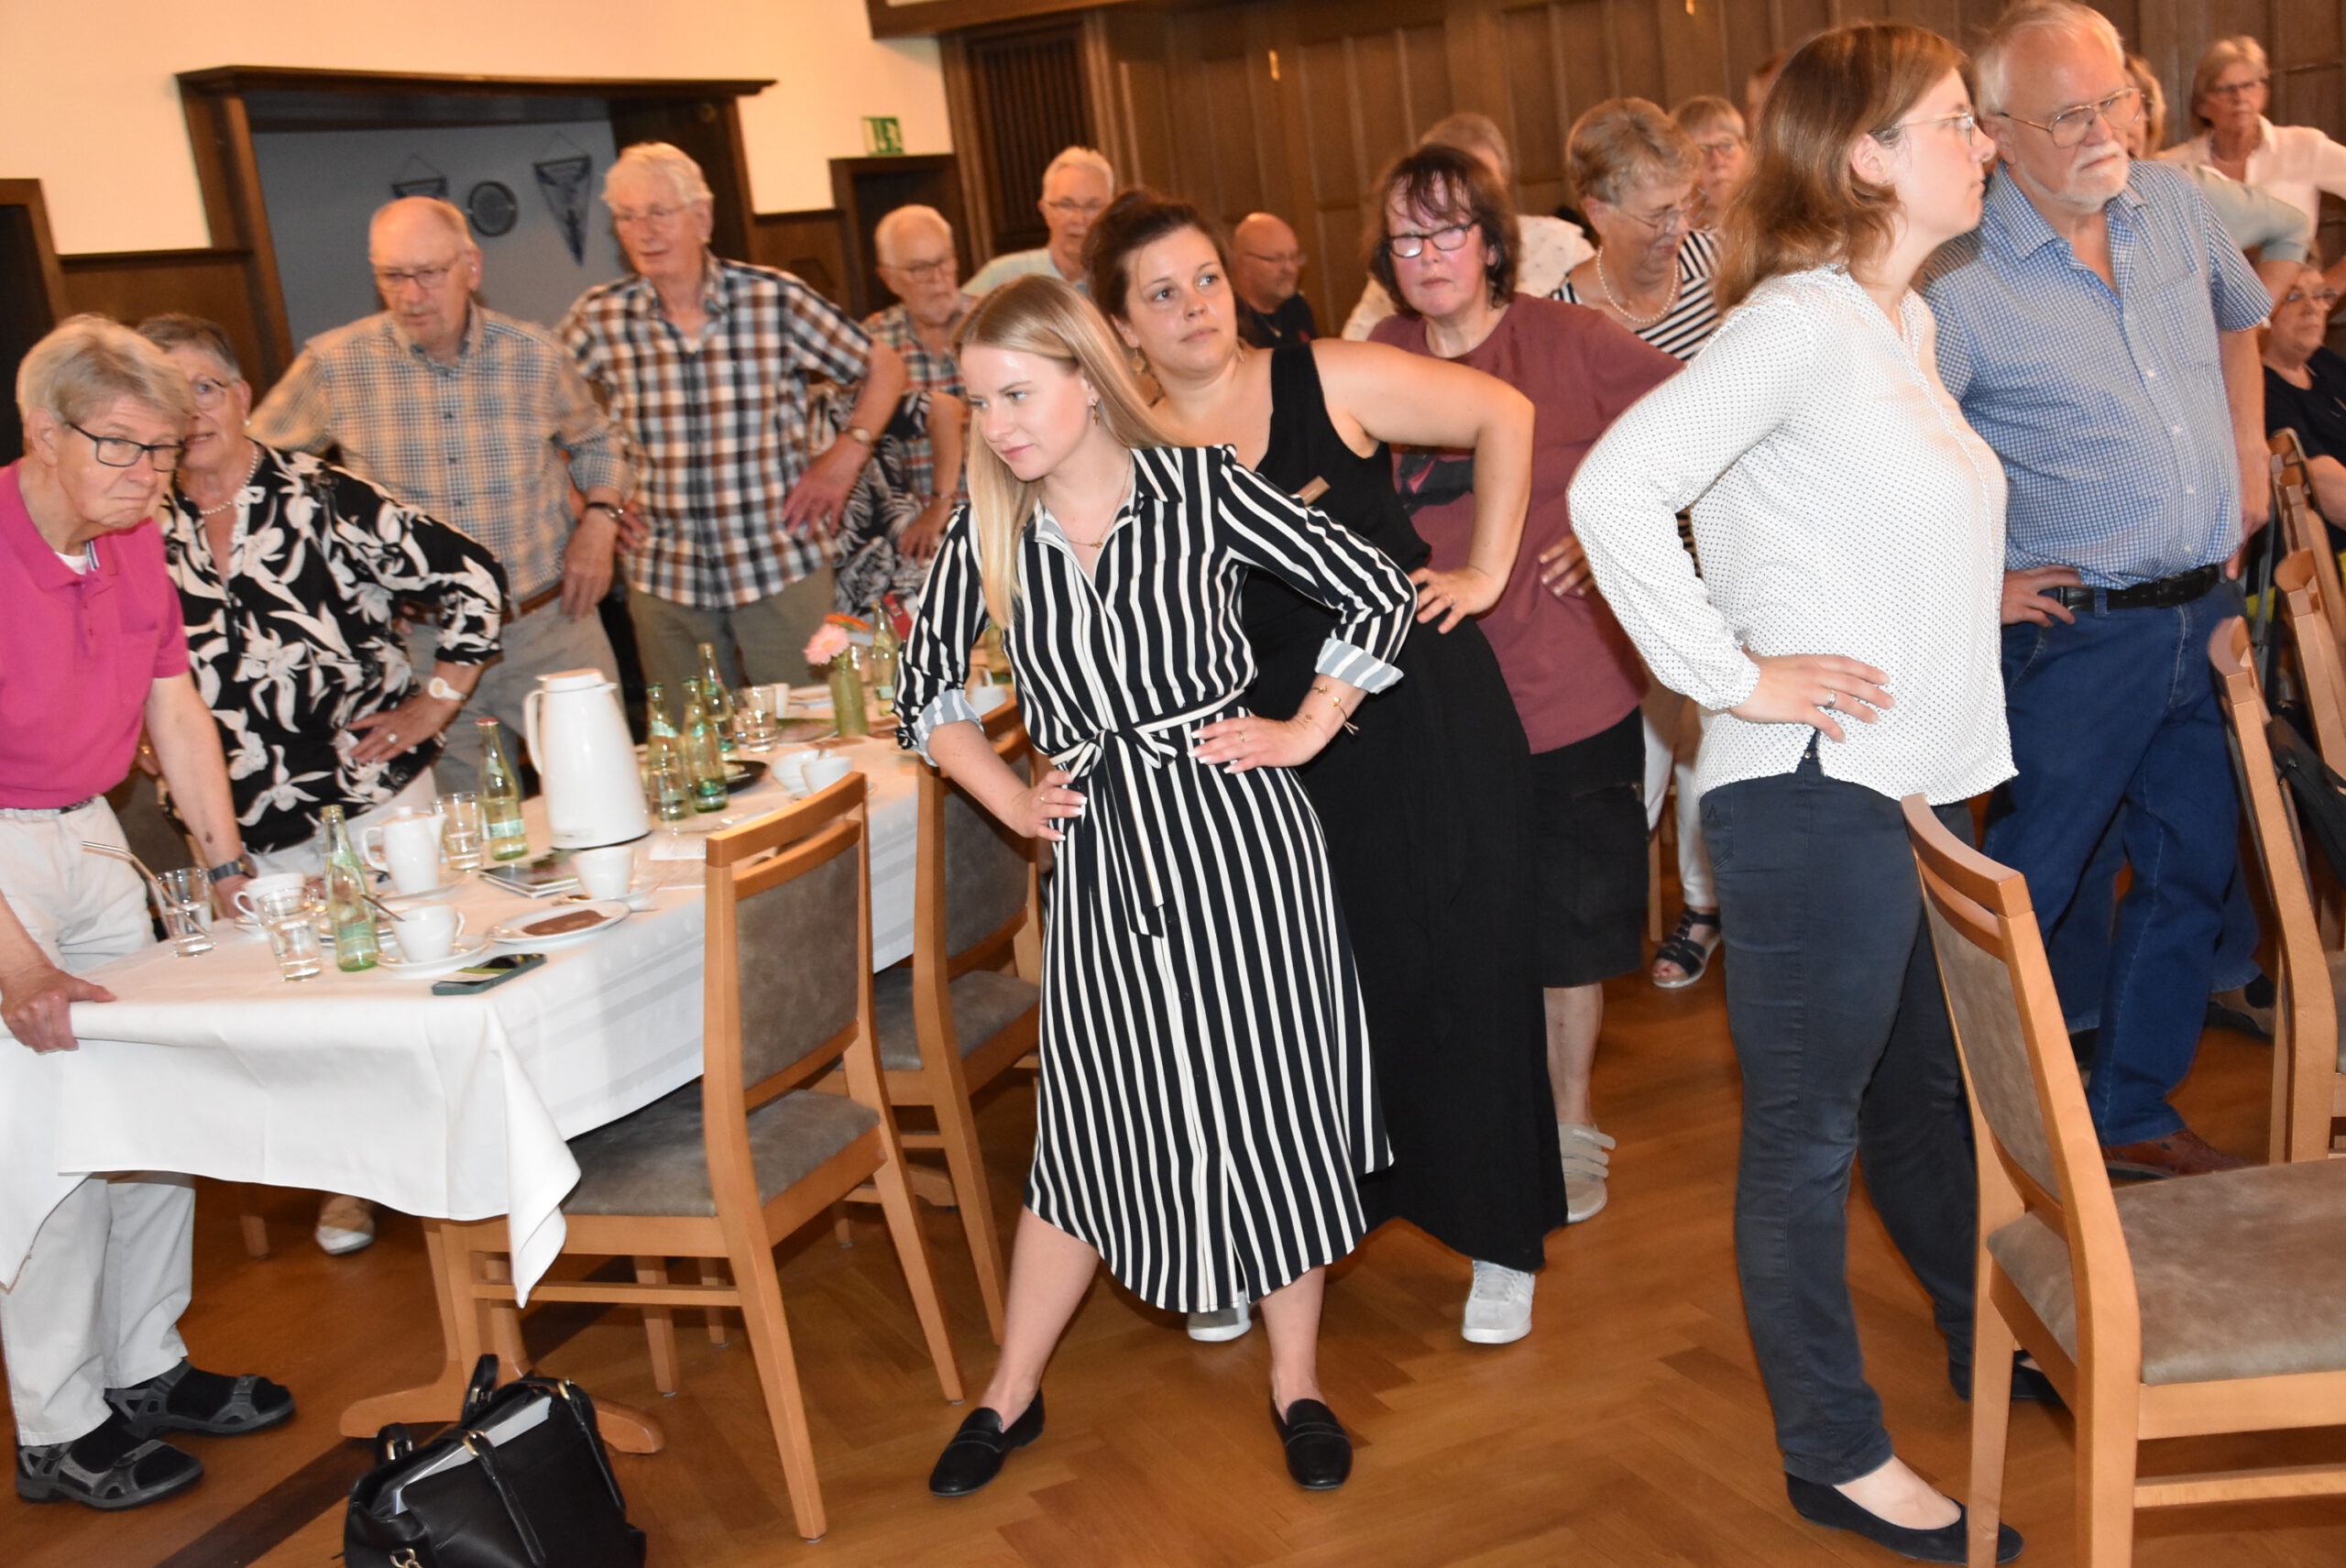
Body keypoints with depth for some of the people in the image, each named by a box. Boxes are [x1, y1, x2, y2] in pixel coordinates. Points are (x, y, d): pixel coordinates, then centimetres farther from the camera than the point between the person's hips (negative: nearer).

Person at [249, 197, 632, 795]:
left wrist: (599, 517, 2)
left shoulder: (536, 356, -1)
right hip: (420, 646, -1)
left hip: (551, 629, 1)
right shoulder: (333, 365, -5)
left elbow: (595, 442, 19)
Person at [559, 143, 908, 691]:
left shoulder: (775, 298, -4)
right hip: (663, 580, 2)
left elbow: (884, 366, 7)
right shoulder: (600, 318, 0)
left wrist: (847, 453, -2)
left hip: (784, 569, -1)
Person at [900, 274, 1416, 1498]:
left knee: (1275, 1101, 7)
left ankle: (1297, 1382, 26)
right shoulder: (986, 535, 0)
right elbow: (925, 691, 14)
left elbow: (1376, 593, -2)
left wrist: (1304, 733, -4)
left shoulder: (1198, 487, -8)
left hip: (1237, 827, -2)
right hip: (1101, 852, 2)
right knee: (1093, 1127, 9)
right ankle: (1011, 1395, 27)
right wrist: (1014, 803, 6)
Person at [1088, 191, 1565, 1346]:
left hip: (1428, 724, -2)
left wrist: (1486, 569, -2)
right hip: (1278, 754, 2)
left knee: (1462, 974, 6)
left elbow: (1504, 415, -1)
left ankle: (1501, 1242, 24)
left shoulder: (1328, 382, -6)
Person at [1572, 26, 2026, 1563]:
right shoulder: (1801, 320, -16)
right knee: (1807, 1131, 5)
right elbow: (1615, 487, -27)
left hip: (1922, 782, 9)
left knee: (1932, 1089, 25)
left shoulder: (1908, 323, 13)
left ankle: (1983, 1337, 45)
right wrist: (1734, 677, -22)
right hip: (1816, 795, -9)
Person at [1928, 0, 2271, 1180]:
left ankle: (2134, 1114, 31)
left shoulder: (2173, 205, 5)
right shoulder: (1960, 280, -17)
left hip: (2207, 614, 7)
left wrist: (2249, 452, 16)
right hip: (2083, 632, -7)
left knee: (2192, 869, 15)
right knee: (2025, 891, -1)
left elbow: (2238, 318, 26)